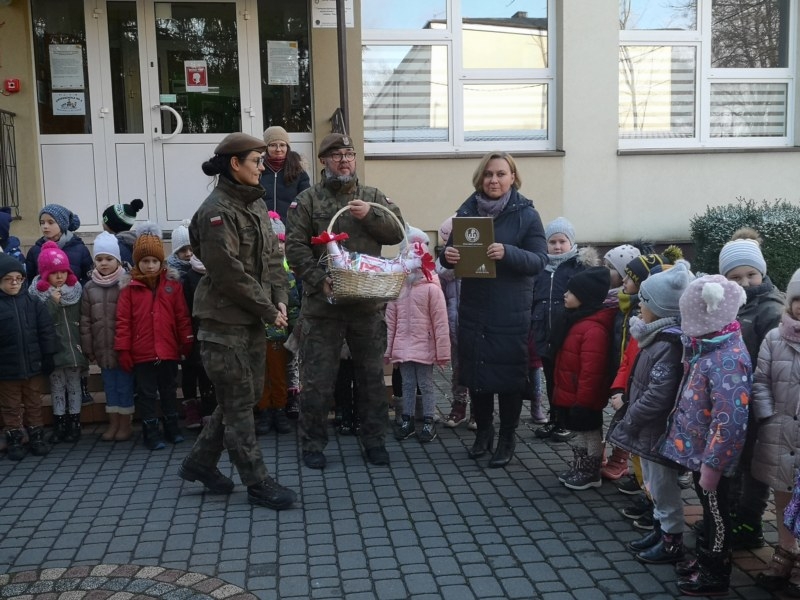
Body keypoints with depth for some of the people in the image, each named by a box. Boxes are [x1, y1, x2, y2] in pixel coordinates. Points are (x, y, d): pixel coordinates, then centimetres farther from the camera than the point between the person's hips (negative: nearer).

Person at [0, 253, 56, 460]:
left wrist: (48, 358, -1)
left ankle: (37, 438, 28)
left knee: (34, 405, 15)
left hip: (32, 365, 2)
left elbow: (46, 331, 1)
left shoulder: (32, 302, -3)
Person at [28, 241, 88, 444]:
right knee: (57, 387, 7)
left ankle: (74, 424, 16)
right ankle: (59, 425, 15)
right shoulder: (37, 293, -5)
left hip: (74, 348, 2)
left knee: (74, 386, 9)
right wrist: (52, 302, -21)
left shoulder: (76, 290, 1)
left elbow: (83, 320, 4)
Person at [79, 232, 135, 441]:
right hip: (102, 349, 4)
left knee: (125, 386, 5)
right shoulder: (89, 288, 5)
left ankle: (125, 425, 17)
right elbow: (85, 321, 7)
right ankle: (113, 423, 25)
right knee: (110, 386, 14)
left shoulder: (126, 285, -9)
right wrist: (88, 349, 5)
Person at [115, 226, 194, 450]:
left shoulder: (173, 284, -1)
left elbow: (182, 316, 2)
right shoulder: (129, 287, -5)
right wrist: (123, 350, -7)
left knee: (169, 390, 15)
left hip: (168, 350, 2)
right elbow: (123, 320, -5)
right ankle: (151, 432, 18)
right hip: (141, 353, -1)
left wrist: (187, 343, 1)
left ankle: (172, 427, 28)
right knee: (147, 393, 9)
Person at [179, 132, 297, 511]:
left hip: (253, 319, 9)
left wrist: (279, 299, -2)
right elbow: (229, 273, -20)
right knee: (239, 402, 0)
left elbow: (272, 256, 13)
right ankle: (257, 484, 9)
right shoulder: (216, 210, -16)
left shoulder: (255, 204, 11)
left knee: (246, 394, 15)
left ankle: (200, 463, 30)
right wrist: (268, 311, -14)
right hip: (224, 320, -9)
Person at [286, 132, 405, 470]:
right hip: (322, 304, -2)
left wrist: (370, 215, -14)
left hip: (369, 304, 3)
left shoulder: (373, 197, 11)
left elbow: (397, 232, 1)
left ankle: (374, 440, 24)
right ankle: (313, 444, 17)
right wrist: (320, 280, -18)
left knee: (372, 375, 11)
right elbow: (295, 247, -6)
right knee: (318, 379, 3)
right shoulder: (307, 200, 2)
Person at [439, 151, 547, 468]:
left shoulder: (526, 215, -6)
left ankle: (506, 439, 23)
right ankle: (483, 431, 32)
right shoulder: (467, 210, 4)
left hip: (510, 313, -3)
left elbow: (539, 260, -11)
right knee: (475, 371, 11)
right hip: (473, 308, 3)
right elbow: (450, 254, 10)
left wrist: (508, 253, -28)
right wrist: (448, 255, -14)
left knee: (508, 373, 5)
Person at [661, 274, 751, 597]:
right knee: (709, 508, 24)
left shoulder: (728, 359, -28)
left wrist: (712, 464, -25)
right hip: (699, 448, 9)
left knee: (716, 512, 9)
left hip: (710, 454, -9)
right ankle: (705, 560, 41)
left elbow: (730, 421, -29)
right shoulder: (712, 345, 2)